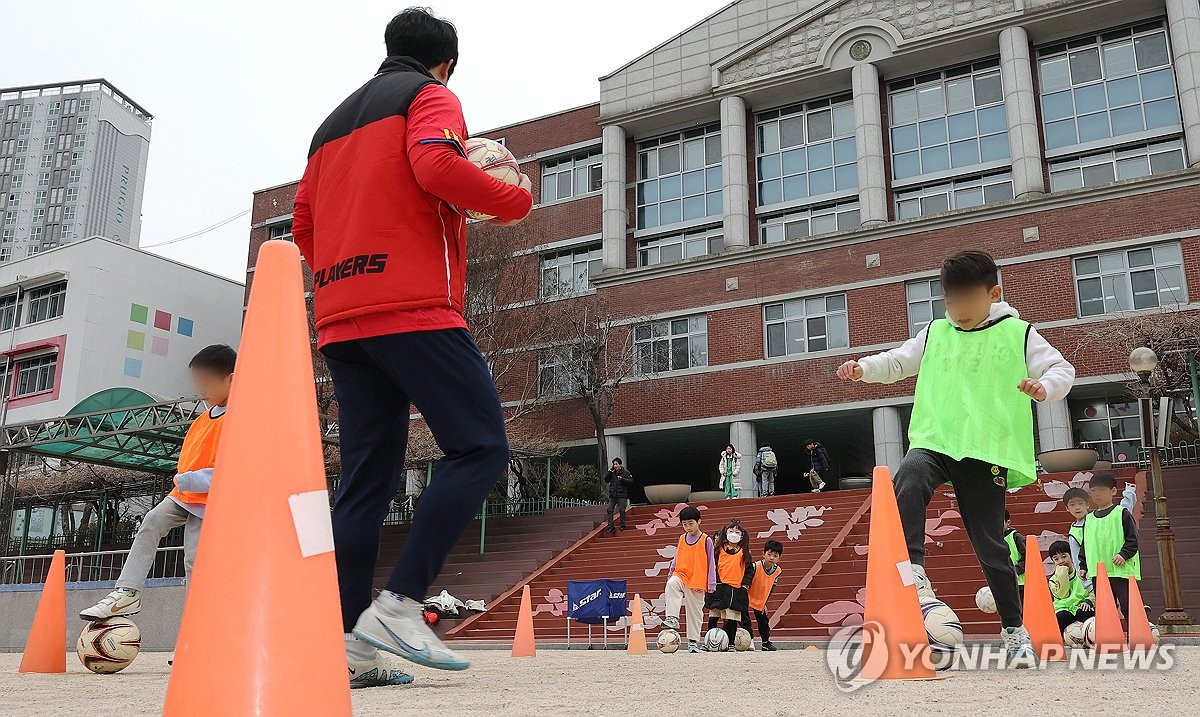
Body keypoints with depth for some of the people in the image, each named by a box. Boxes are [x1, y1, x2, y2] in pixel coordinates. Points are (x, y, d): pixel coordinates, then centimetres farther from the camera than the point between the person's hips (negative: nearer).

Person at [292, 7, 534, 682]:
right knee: (480, 448, -7)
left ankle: (347, 642, -1)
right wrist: (516, 198, -1)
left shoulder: (333, 124, 29)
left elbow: (304, 224, 24)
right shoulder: (430, 95, 7)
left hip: (341, 321, 8)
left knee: (367, 477, 5)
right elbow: (436, 167, -14)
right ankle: (398, 605, -17)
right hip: (413, 306, -8)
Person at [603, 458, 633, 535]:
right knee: (609, 510, -5)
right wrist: (610, 471, -3)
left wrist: (622, 479, -18)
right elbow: (606, 480, 6)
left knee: (622, 511, -2)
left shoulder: (626, 473, 0)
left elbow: (631, 481, -7)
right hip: (612, 496, 4)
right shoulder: (612, 473, 11)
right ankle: (611, 527, -3)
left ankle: (623, 526, 11)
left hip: (622, 496, -4)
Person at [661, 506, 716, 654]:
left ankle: (693, 641, 16)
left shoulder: (706, 540, -4)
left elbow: (711, 563, -2)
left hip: (697, 582, -2)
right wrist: (670, 575, 13)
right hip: (681, 575, 3)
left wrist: (711, 584, -5)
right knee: (671, 584, -32)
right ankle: (673, 619, -33)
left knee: (695, 611, 3)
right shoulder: (682, 539, 9)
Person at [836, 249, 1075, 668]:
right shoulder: (934, 334, 13)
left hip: (987, 449, -1)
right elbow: (897, 362, 20)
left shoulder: (1018, 334, 6)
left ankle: (1014, 629, 21)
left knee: (989, 544, 1)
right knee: (909, 478, -35)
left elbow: (1062, 369, 3)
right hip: (934, 441, 2)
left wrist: (1045, 387, -20)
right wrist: (863, 368, 0)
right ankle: (913, 571, -32)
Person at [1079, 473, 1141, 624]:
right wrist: (1083, 566, 15)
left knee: (1127, 605, -7)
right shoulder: (1088, 519, 16)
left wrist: (1124, 554, -16)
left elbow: (1133, 538, -4)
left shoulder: (1122, 513, 0)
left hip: (1121, 570, -5)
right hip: (1097, 572, 6)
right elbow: (1084, 545, 21)